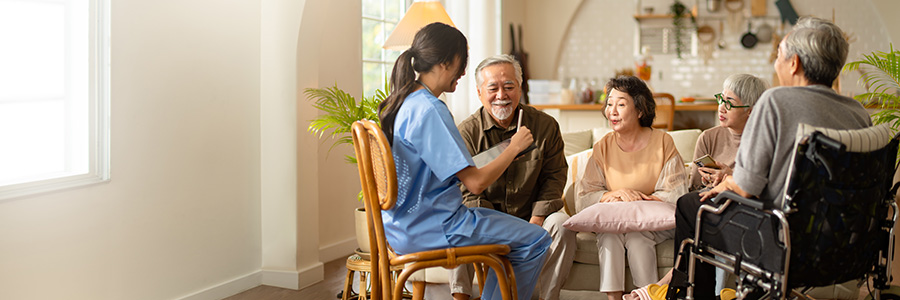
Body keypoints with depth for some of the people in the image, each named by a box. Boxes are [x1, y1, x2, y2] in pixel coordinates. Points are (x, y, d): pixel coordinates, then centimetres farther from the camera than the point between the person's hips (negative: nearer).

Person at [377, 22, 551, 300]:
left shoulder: (401, 102, 7)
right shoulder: (430, 110, -22)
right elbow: (476, 182, -23)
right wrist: (514, 147, -9)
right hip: (429, 229, -10)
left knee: (511, 231, 24)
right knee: (535, 241, -4)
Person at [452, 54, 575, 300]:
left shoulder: (545, 126, -4)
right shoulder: (467, 132, -8)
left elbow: (554, 176, -1)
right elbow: (467, 191, -9)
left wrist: (535, 222, -15)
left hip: (531, 217, 1)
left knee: (561, 223, -27)